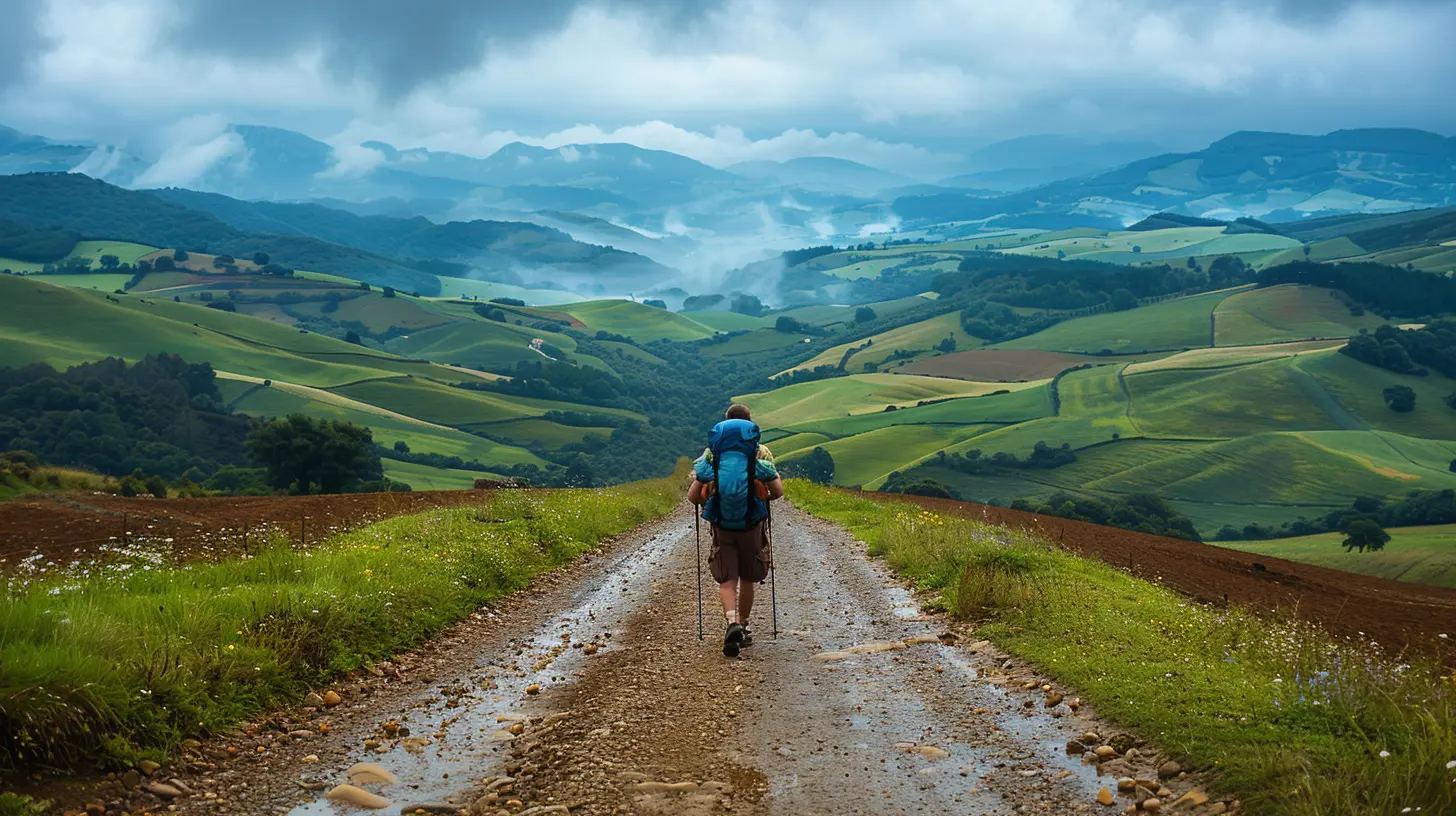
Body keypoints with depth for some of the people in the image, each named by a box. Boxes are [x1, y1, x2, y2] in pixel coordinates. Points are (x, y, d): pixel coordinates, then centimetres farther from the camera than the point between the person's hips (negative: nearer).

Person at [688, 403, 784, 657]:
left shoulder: (711, 453, 4)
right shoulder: (759, 453, 2)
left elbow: (692, 496, 0)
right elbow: (778, 491, -2)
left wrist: (706, 500, 22)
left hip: (721, 525, 0)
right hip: (752, 524, 0)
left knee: (727, 580, 2)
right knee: (747, 579, 16)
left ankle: (733, 622, -21)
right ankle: (743, 626, 25)